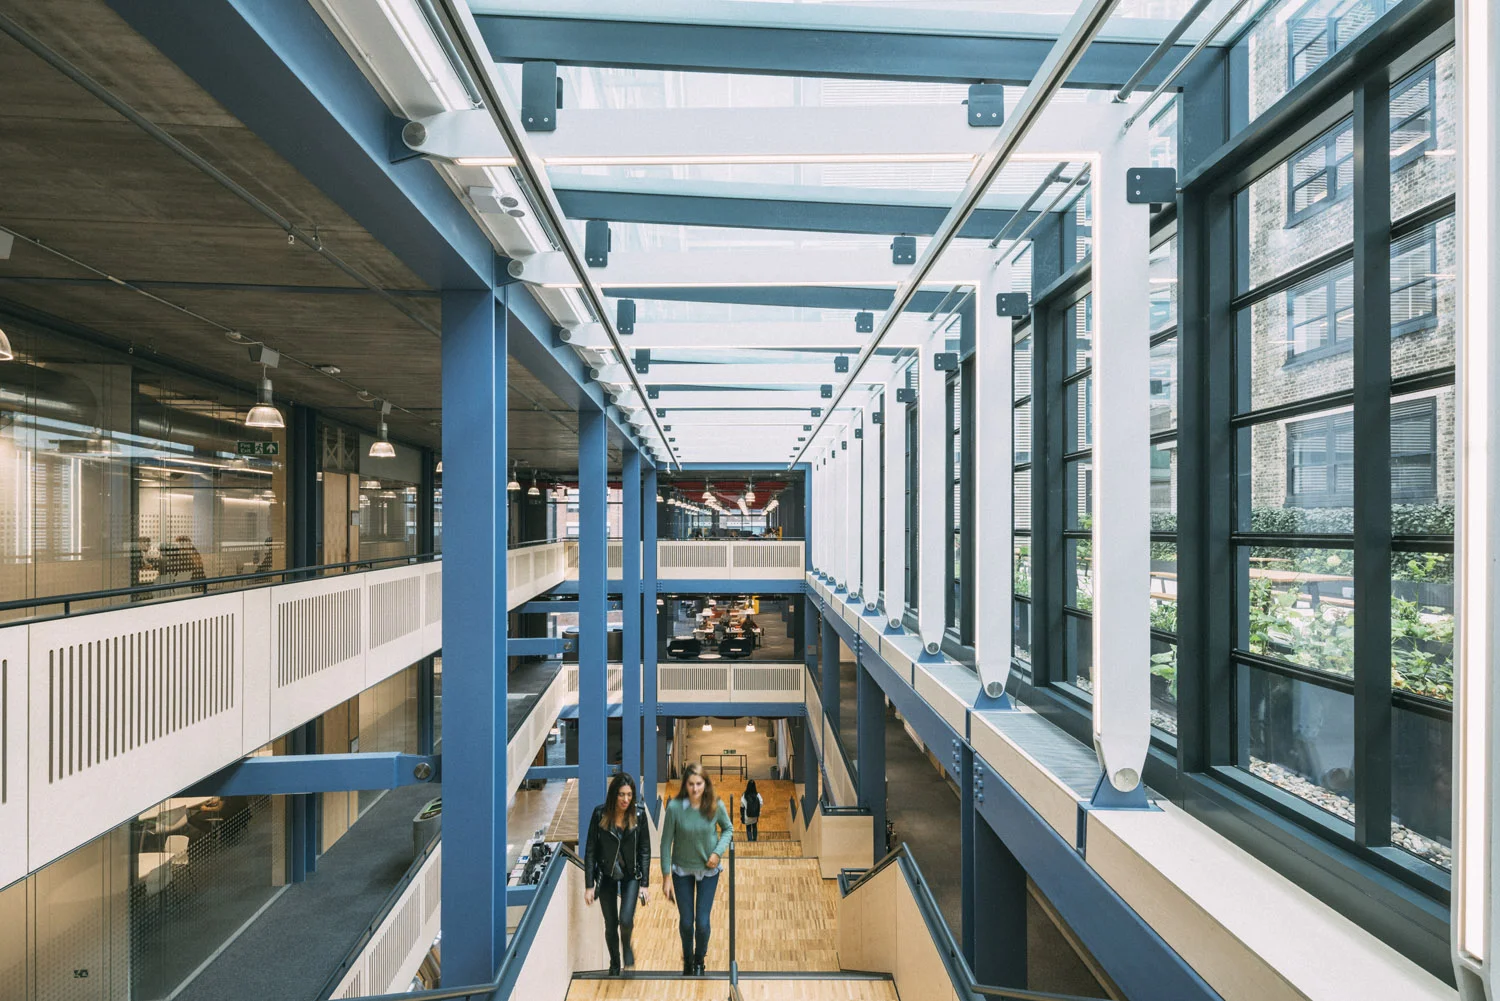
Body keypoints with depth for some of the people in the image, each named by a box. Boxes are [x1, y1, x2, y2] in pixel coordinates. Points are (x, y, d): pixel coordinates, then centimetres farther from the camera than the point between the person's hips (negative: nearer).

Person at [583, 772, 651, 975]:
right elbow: (590, 850, -9)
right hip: (606, 876, 0)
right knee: (610, 925, 9)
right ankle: (614, 965, 36)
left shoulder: (639, 814, -14)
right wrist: (589, 885, -9)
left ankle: (626, 945, 23)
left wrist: (644, 884, -7)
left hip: (631, 875, 0)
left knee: (626, 919, -13)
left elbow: (645, 850, -6)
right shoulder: (600, 814, -17)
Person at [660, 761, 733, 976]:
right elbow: (666, 842, -13)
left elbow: (728, 829, -1)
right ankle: (687, 960, 44)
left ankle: (699, 960, 35)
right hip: (682, 870, 0)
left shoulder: (716, 805, -19)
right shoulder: (674, 807, -23)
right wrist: (666, 876, -9)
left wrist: (718, 851, -16)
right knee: (686, 921, 12)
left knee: (702, 923, 3)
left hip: (709, 870, 0)